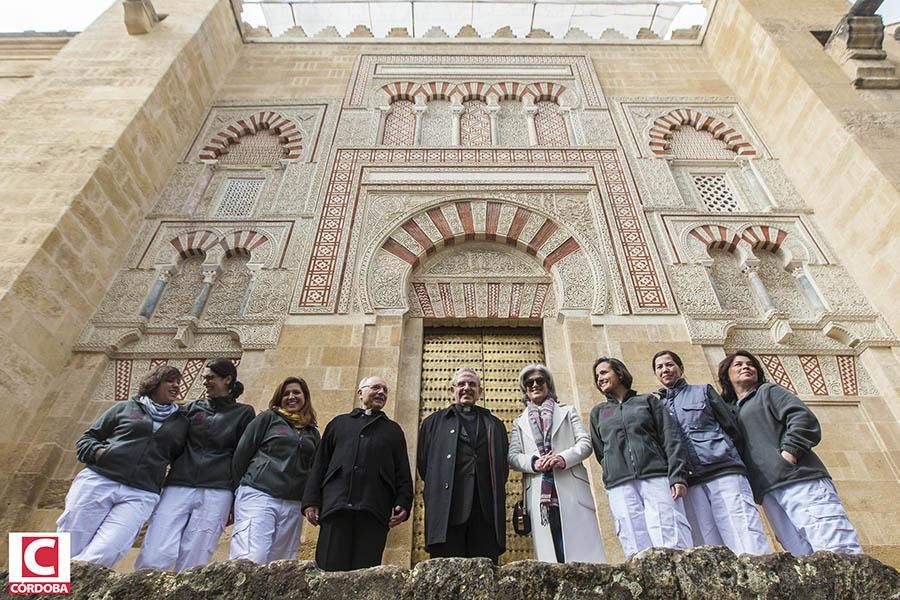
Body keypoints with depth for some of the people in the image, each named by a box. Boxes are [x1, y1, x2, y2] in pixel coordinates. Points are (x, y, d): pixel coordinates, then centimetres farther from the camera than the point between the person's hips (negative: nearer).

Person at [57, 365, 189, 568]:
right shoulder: (125, 408, 13)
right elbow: (87, 438, 15)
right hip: (98, 481, 0)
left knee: (103, 555, -17)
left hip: (140, 495, 0)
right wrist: (98, 451, -4)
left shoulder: (182, 423, 16)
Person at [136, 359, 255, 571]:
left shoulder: (243, 413, 8)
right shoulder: (192, 408, 16)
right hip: (178, 488, 3)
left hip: (216, 493, -2)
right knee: (154, 557, -9)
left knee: (191, 564, -2)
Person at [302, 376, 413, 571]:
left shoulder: (393, 430, 23)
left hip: (374, 511, 0)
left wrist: (403, 504, 0)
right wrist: (311, 501, 4)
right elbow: (320, 465, 16)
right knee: (329, 568, -6)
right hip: (335, 506, 0)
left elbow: (403, 474, 16)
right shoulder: (339, 423, 23)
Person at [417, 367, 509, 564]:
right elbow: (423, 463, 13)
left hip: (486, 511, 2)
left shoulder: (494, 425, 24)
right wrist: (437, 488, 6)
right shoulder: (434, 422, 18)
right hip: (447, 510, -1)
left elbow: (503, 466, 20)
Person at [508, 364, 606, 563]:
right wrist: (533, 462, -13)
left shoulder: (567, 412, 18)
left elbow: (585, 443, 6)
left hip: (571, 489, -1)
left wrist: (563, 458, -13)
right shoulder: (519, 423, 20)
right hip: (539, 493, 1)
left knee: (583, 549, -7)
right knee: (549, 553, -3)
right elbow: (513, 456, 9)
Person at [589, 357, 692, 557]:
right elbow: (600, 452, 19)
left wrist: (677, 476, -6)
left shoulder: (648, 401, 17)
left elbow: (671, 439, 6)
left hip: (657, 477, -1)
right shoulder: (598, 412, 23)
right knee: (637, 550, -7)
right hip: (620, 487, 2)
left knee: (673, 544, -12)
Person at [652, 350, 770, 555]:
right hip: (689, 482, 2)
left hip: (723, 471, -2)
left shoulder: (703, 391, 17)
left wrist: (716, 449, 6)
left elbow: (731, 427, 14)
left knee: (749, 547, -11)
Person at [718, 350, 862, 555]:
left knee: (839, 551, -14)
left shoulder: (768, 391, 14)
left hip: (799, 478, -4)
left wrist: (789, 451, -15)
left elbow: (803, 417, -3)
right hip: (768, 492, 4)